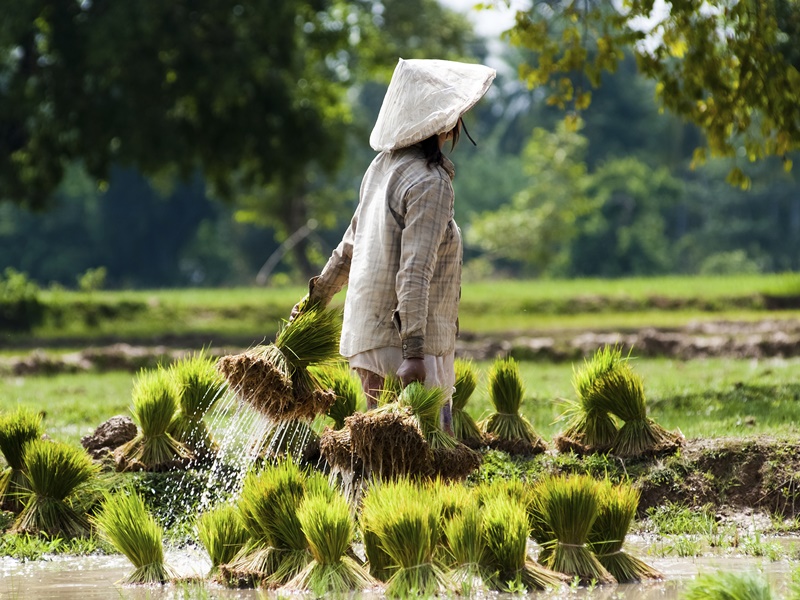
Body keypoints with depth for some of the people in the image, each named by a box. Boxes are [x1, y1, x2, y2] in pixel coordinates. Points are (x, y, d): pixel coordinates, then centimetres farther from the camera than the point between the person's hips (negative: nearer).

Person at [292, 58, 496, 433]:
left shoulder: (384, 166, 11)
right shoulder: (429, 183, -16)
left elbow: (351, 245, 22)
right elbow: (414, 271, -23)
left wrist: (319, 295, 36)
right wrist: (413, 351, -28)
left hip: (368, 330, 9)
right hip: (399, 340, -9)